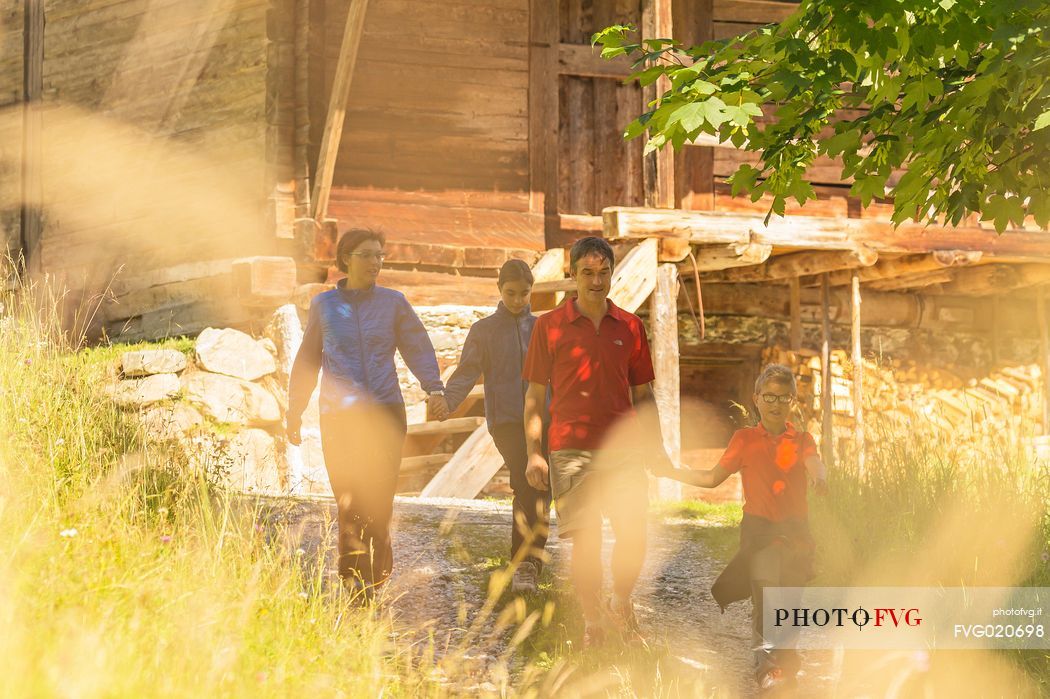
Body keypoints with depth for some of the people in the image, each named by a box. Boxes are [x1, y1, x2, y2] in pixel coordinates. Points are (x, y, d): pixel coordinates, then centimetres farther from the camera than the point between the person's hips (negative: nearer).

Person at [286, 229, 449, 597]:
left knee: (380, 500, 0)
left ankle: (375, 575, 14)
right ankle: (356, 578, -7)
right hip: (339, 415, 0)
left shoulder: (393, 302, 8)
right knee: (350, 501, -9)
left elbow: (418, 347, 3)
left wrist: (435, 388, -14)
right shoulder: (324, 305, 9)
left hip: (386, 413, 0)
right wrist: (294, 412, 15)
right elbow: (308, 360, 15)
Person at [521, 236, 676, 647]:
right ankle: (592, 621, 11)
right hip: (571, 449, -2)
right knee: (585, 539, -3)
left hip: (622, 447, 2)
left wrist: (657, 446, 8)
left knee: (633, 533, -6)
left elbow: (642, 393, 15)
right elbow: (535, 395, 5)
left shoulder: (629, 327, 10)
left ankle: (621, 603, 19)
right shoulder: (550, 326, 3)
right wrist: (534, 453, -2)